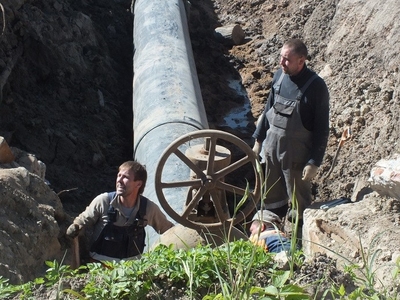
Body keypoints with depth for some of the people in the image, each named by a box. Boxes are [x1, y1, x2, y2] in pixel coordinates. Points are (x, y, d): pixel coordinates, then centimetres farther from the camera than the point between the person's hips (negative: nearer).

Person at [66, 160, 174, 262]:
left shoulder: (149, 208, -7)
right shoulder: (103, 201, -11)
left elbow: (167, 229, 8)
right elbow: (81, 221, 2)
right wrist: (73, 229, -15)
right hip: (100, 263, -1)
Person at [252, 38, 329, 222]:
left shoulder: (316, 87, -21)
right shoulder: (279, 76, -3)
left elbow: (322, 129, -16)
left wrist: (314, 162, -16)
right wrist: (258, 139, 14)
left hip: (297, 153, -6)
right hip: (272, 146, 6)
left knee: (298, 202, 11)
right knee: (271, 196, 22)